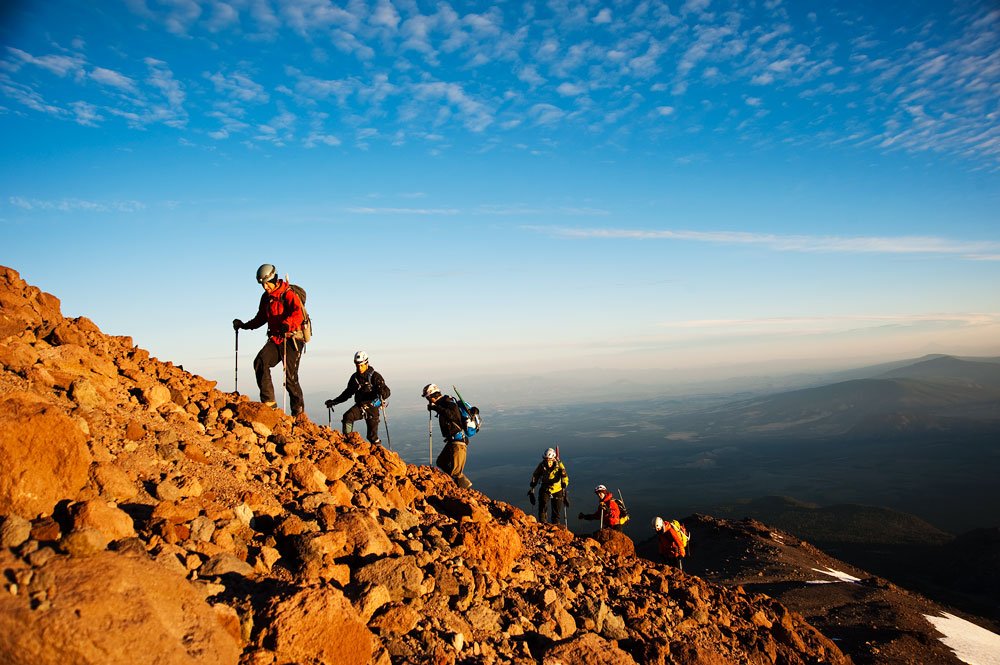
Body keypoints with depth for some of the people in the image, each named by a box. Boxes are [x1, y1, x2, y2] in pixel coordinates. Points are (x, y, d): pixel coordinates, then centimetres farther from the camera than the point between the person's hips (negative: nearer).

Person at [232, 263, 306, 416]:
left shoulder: (289, 294, -10)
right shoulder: (266, 297, 13)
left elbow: (298, 313, -29)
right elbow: (261, 318, 27)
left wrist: (287, 324, -47)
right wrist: (244, 325, 14)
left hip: (292, 340, -6)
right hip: (275, 339, 7)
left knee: (290, 377, -7)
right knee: (260, 362, -18)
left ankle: (298, 411, 9)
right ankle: (268, 401, -14)